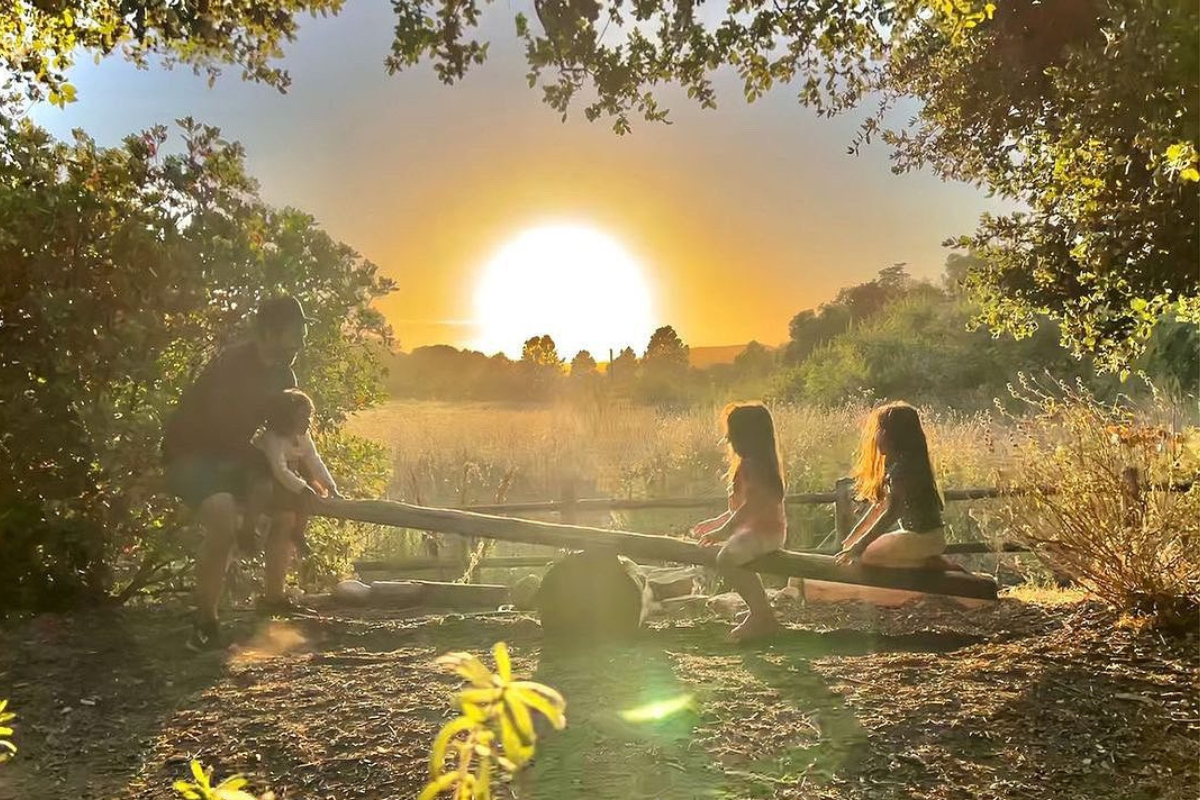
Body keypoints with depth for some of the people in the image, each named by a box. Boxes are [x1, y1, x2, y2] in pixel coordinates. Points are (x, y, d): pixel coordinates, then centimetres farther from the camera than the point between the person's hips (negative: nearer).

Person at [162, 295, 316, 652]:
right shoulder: (231, 365, -25)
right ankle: (205, 621, -18)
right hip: (190, 453, -9)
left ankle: (274, 599, 18)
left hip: (231, 456, 9)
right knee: (223, 519, -33)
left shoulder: (282, 375, 1)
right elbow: (230, 435, -28)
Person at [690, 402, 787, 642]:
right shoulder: (750, 462, 17)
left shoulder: (752, 464, -17)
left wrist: (723, 532, -21)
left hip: (766, 530, -12)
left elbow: (751, 503, -24)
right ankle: (759, 611, 24)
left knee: (727, 558, -30)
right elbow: (742, 505, 23)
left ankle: (764, 616, -19)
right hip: (757, 528, 12)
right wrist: (717, 523, 21)